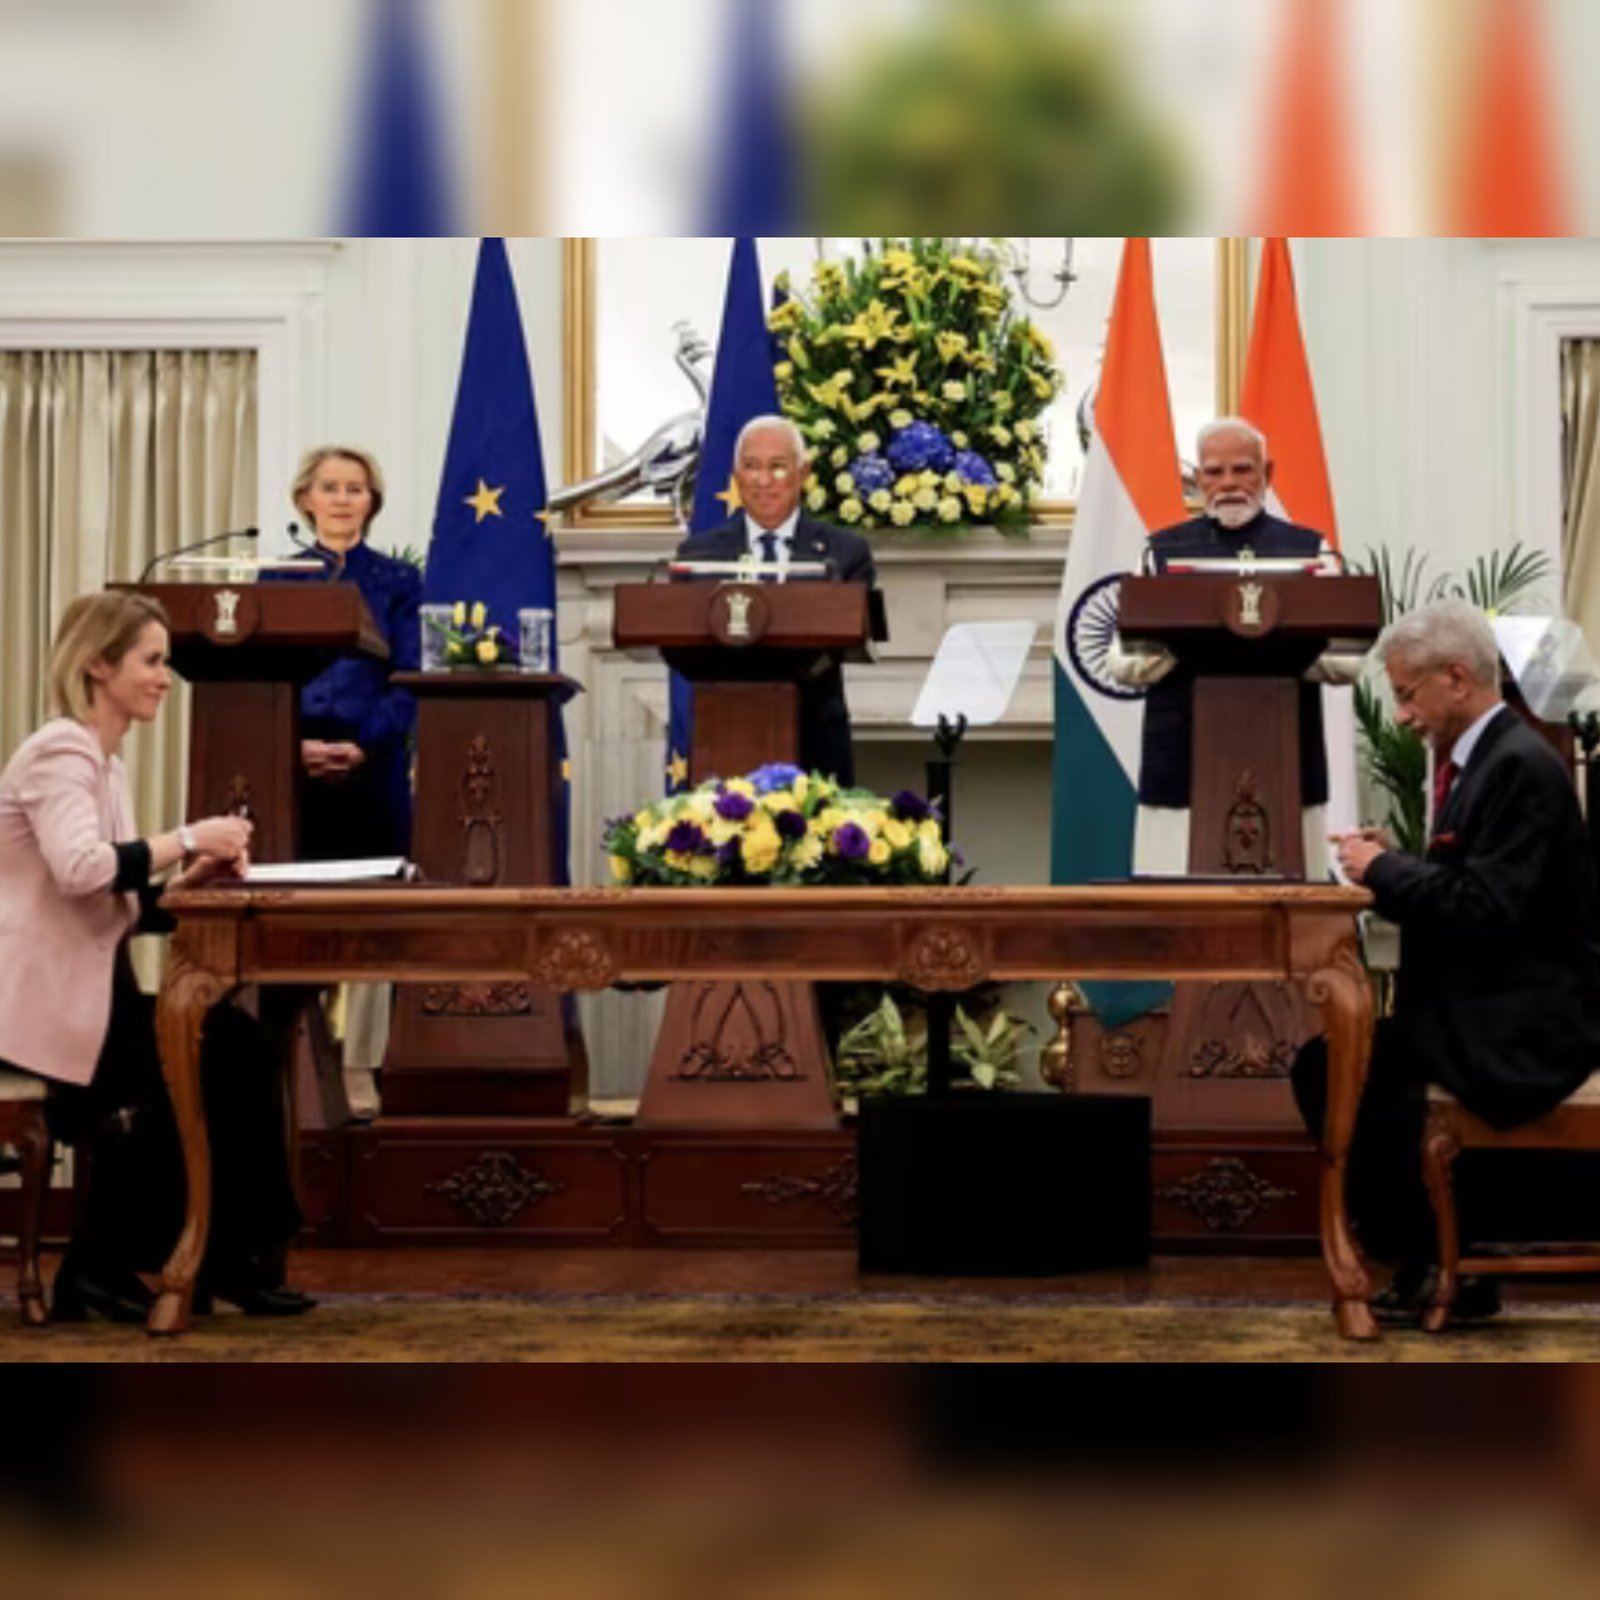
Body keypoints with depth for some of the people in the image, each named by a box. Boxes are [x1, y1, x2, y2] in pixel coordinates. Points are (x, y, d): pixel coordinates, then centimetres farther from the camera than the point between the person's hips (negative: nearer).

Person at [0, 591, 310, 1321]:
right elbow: (81, 869, -31)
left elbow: (119, 905, 12)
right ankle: (102, 1263, 0)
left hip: (87, 993, 9)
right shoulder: (60, 752, -12)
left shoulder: (105, 762, 17)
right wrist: (188, 839, -22)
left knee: (237, 1048, -4)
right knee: (197, 1065, -15)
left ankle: (228, 1256, 2)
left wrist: (190, 877, -4)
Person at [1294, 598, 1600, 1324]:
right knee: (1326, 1065, 4)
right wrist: (1391, 863, 0)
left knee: (1365, 1074, -24)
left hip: (1527, 1023, -10)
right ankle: (1421, 1250, 9)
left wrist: (1384, 869, -17)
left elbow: (1485, 907, -26)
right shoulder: (1482, 758, 13)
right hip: (1489, 1008, 10)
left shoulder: (1521, 767, -18)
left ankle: (1437, 1268, -6)